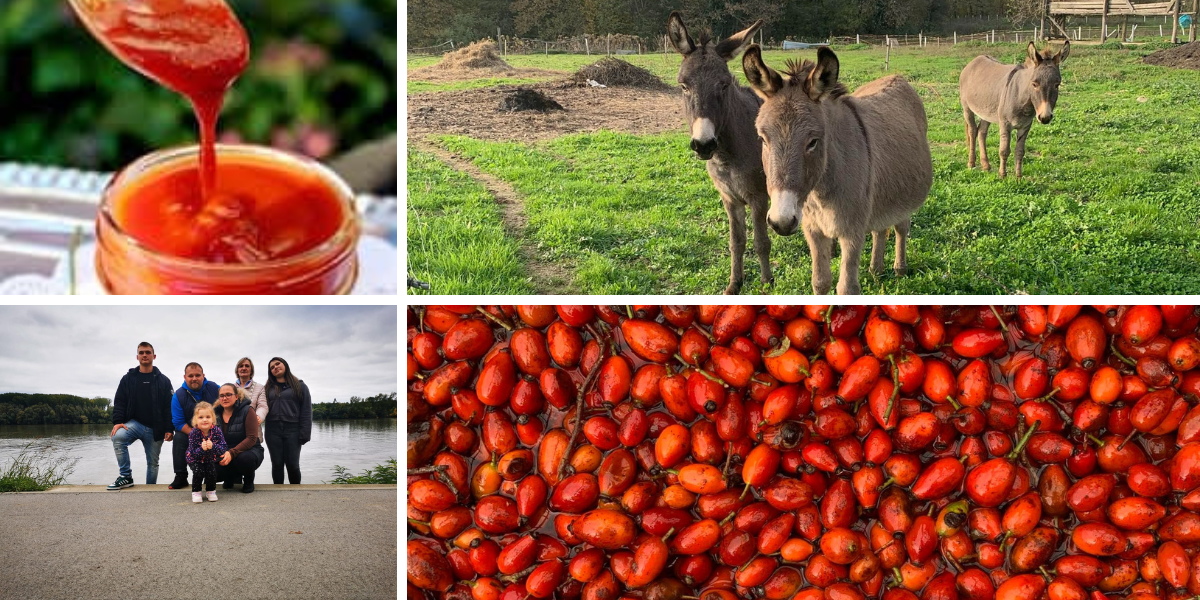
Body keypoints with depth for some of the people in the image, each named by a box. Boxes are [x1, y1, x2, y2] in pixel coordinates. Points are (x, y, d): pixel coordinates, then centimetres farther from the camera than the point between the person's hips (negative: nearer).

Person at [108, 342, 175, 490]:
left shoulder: (163, 381, 7)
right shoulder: (128, 379, 8)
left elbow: (168, 406, 3)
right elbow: (119, 402, 4)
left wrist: (168, 429, -6)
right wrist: (117, 422, -13)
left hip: (155, 429, 1)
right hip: (134, 423, -1)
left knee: (153, 462, 6)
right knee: (118, 436, -30)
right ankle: (125, 476, -22)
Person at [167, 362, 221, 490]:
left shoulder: (213, 388, -4)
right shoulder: (178, 396, -8)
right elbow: (178, 423, -10)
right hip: (189, 430, -1)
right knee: (179, 438, -30)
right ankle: (180, 477, -19)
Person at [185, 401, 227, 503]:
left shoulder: (217, 431, -20)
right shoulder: (194, 433, -24)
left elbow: (223, 449, -24)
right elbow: (193, 453, -24)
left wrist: (213, 446, -43)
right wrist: (202, 449, -44)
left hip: (210, 459, 2)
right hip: (195, 460, -2)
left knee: (212, 471, -20)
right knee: (198, 471, -25)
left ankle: (211, 491, 7)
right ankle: (196, 492, 0)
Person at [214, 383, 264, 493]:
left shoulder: (247, 411, -11)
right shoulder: (216, 413, 4)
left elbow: (252, 438, -19)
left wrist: (232, 453, -31)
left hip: (249, 450, -4)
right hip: (225, 454, 4)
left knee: (243, 458, -40)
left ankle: (249, 481, -4)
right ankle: (230, 479, 11)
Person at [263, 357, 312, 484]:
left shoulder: (300, 386, 8)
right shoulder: (268, 388, 16)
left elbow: (306, 411, 2)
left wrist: (304, 433, -6)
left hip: (292, 431, -2)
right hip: (273, 431, 2)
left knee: (292, 464, -4)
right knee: (277, 464, 3)